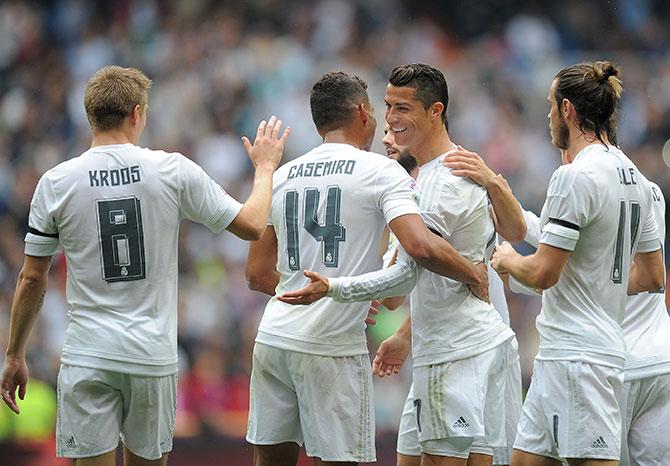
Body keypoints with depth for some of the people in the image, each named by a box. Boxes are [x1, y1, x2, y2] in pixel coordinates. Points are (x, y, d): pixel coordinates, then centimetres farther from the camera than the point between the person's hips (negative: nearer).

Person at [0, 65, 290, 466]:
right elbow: (252, 225, 4)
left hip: (87, 357, -1)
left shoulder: (56, 183, -3)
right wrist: (265, 167, 22)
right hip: (153, 356, 1)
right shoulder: (174, 170, -4)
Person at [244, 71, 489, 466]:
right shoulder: (380, 171, -4)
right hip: (332, 346, -6)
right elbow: (422, 247, -19)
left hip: (273, 339, 6)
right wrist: (474, 274, -2)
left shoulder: (282, 177, 13)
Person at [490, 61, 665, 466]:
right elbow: (652, 277, 20)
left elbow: (543, 273, -16)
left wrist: (507, 260, 3)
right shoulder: (633, 177, 14)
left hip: (576, 353, -10)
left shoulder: (575, 177, -14)